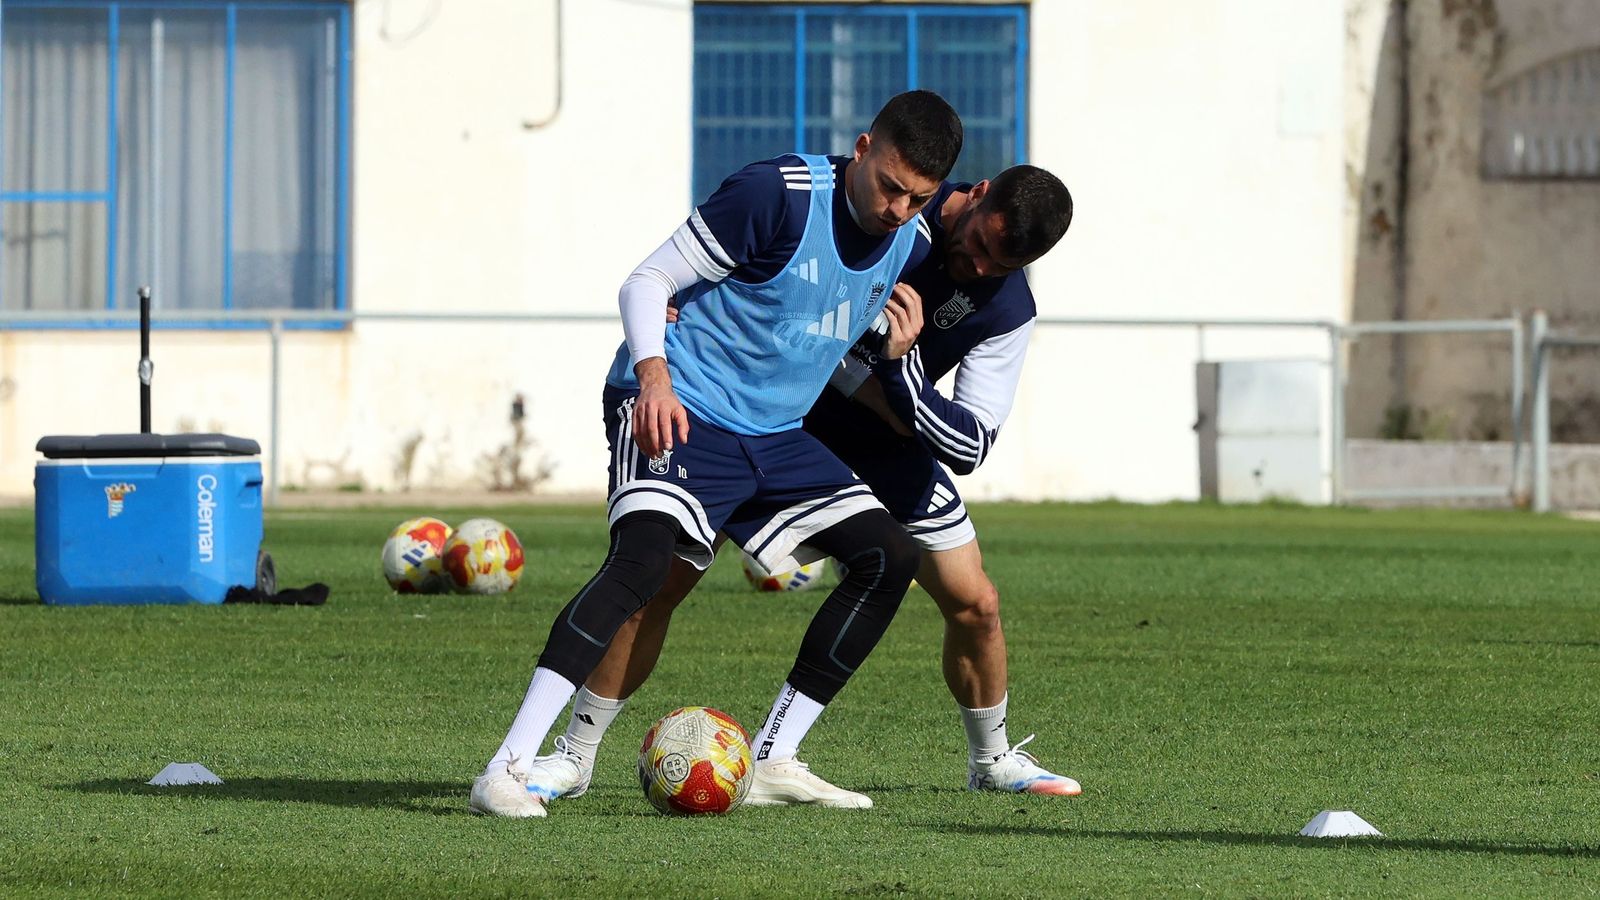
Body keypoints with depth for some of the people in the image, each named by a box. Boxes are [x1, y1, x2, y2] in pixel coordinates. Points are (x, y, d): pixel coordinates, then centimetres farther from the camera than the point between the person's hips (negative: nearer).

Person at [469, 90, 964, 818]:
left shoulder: (910, 247, 5)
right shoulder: (777, 195, -17)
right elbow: (648, 281, -13)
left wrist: (892, 354, -5)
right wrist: (654, 375, -30)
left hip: (774, 433, 8)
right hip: (678, 412, -8)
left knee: (889, 558, 0)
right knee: (644, 559, -30)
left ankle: (772, 762, 7)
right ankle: (509, 768, -33)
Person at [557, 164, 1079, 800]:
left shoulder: (1007, 311, -17)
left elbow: (969, 445, -20)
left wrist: (897, 371, -33)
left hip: (882, 444, 2)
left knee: (974, 604, -1)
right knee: (660, 578, -12)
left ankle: (992, 762, 25)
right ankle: (576, 753, -2)